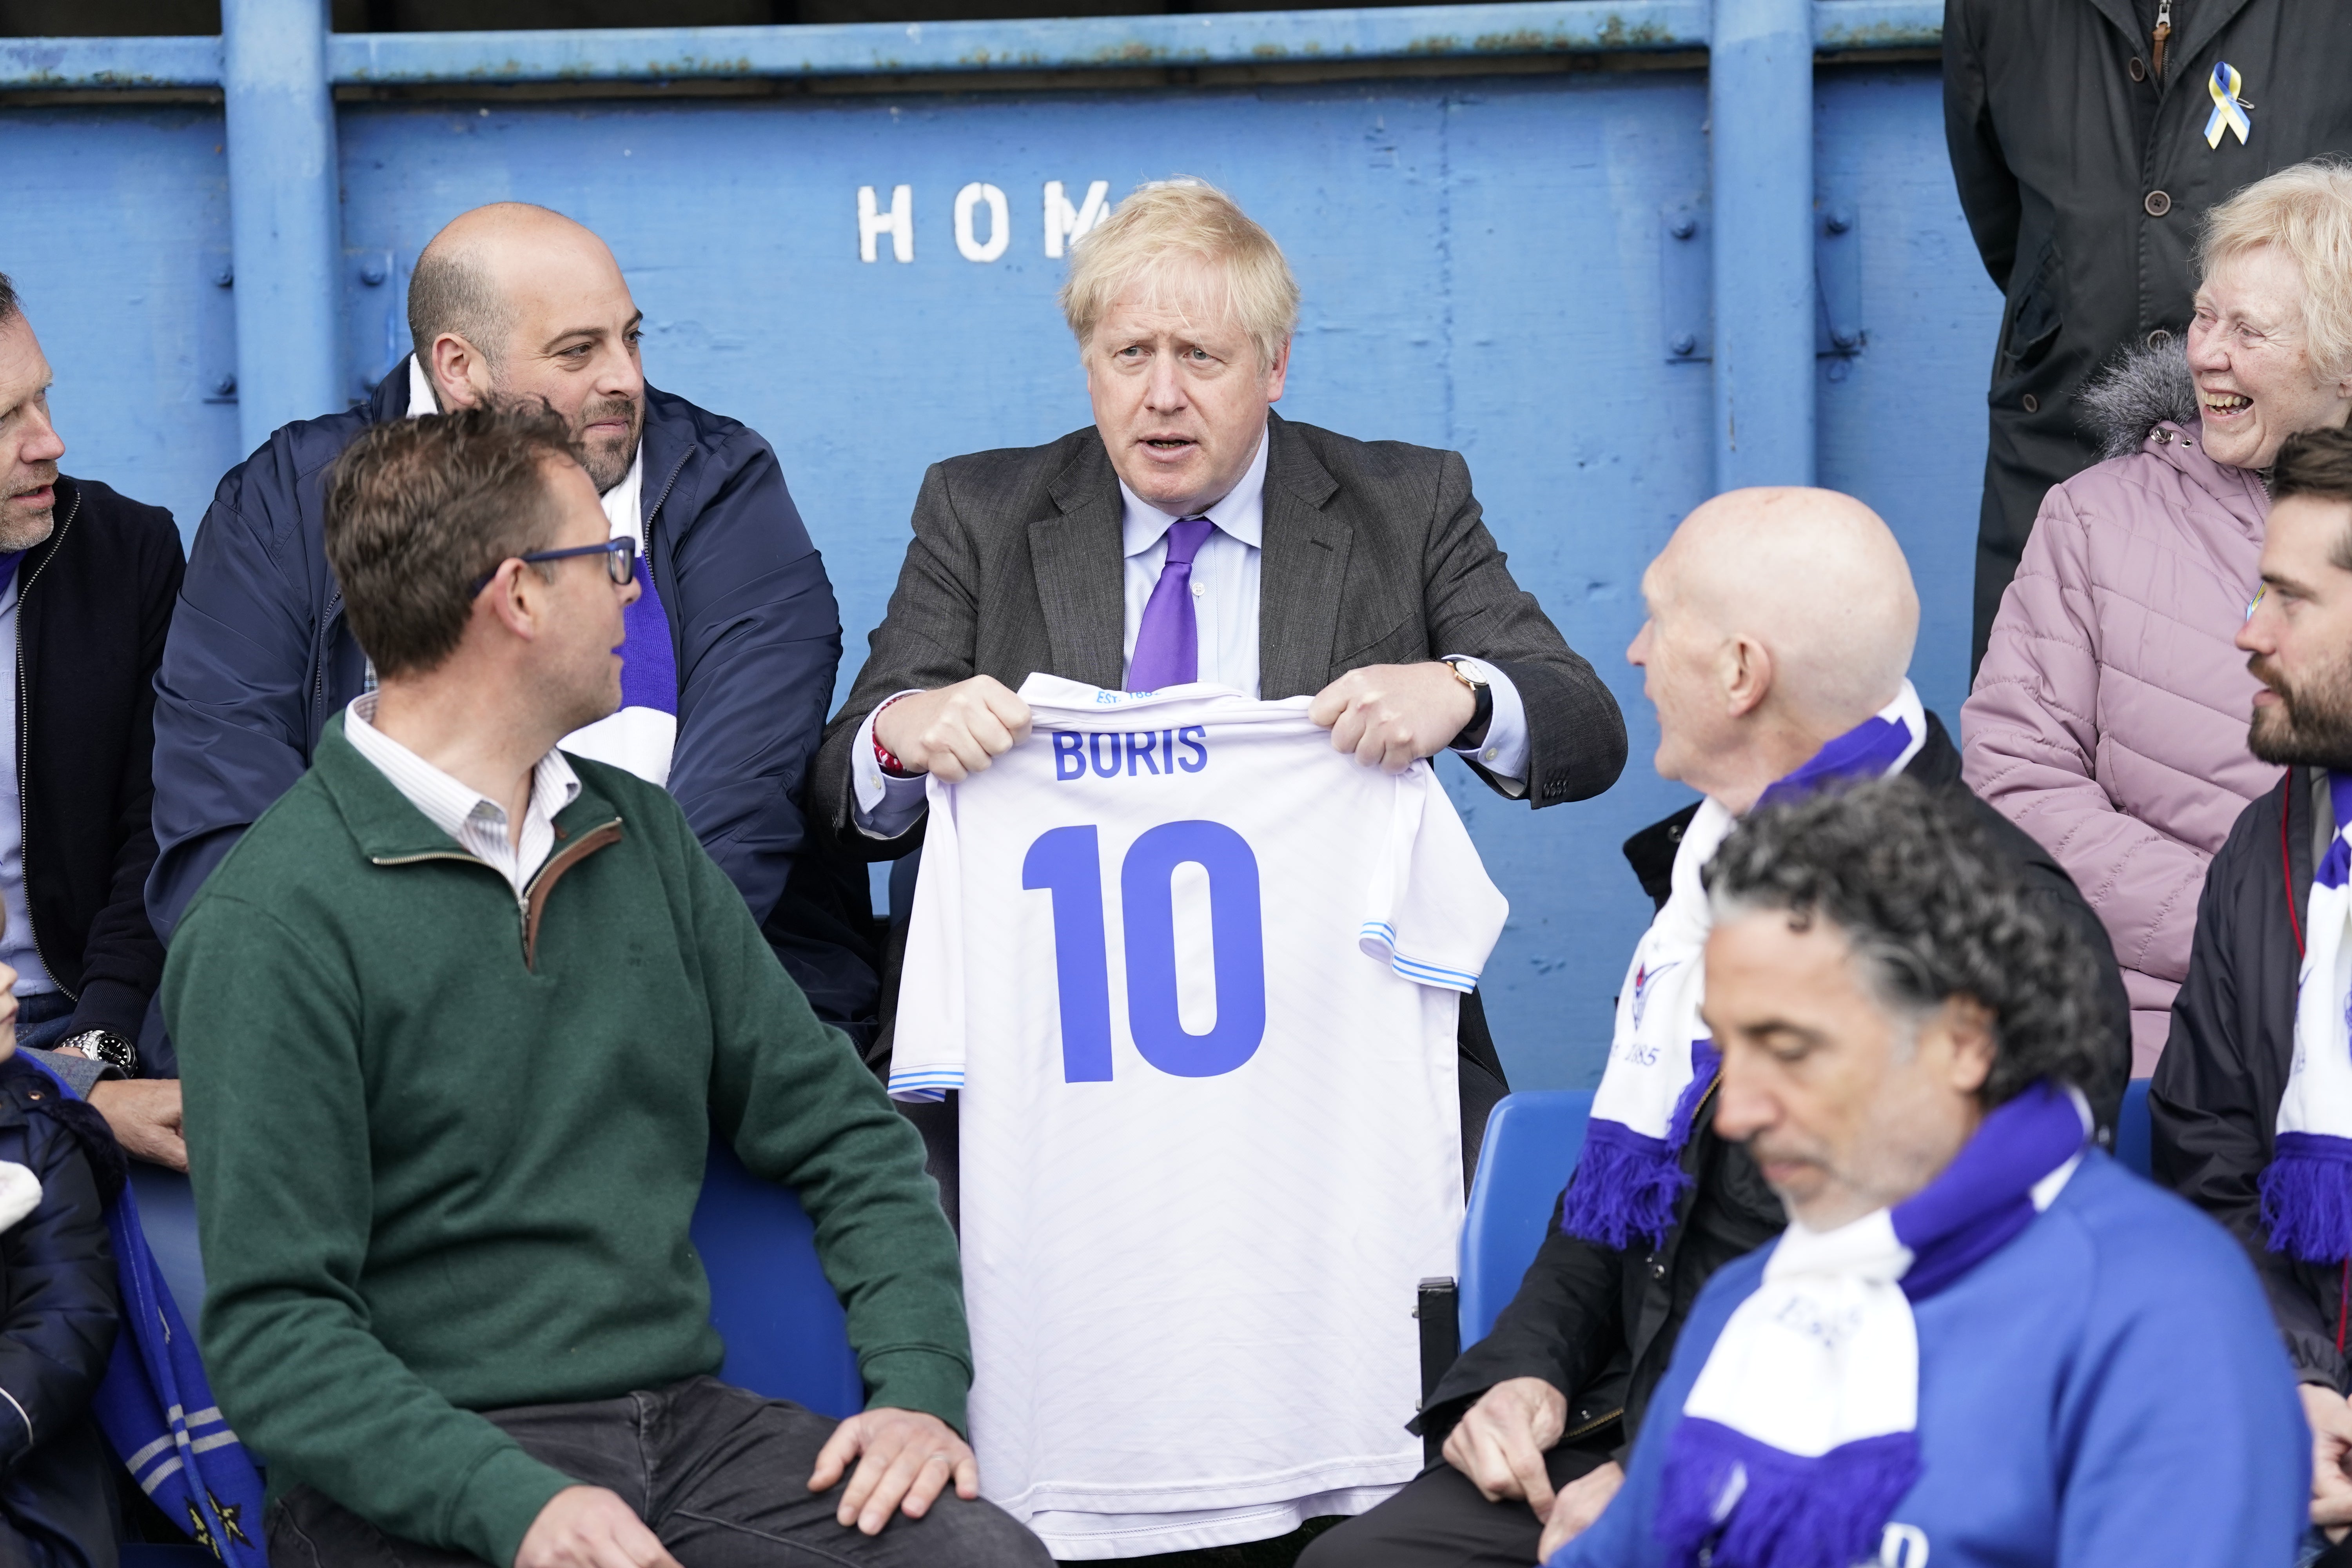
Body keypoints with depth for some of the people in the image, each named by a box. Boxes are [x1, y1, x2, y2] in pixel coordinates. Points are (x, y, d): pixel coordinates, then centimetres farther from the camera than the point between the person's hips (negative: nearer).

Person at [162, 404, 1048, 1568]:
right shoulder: (273, 923, -7)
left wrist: (920, 1383, -1)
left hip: (686, 1425, 5)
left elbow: (839, 1130, 16)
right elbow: (274, 1326, -11)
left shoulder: (643, 837, 15)